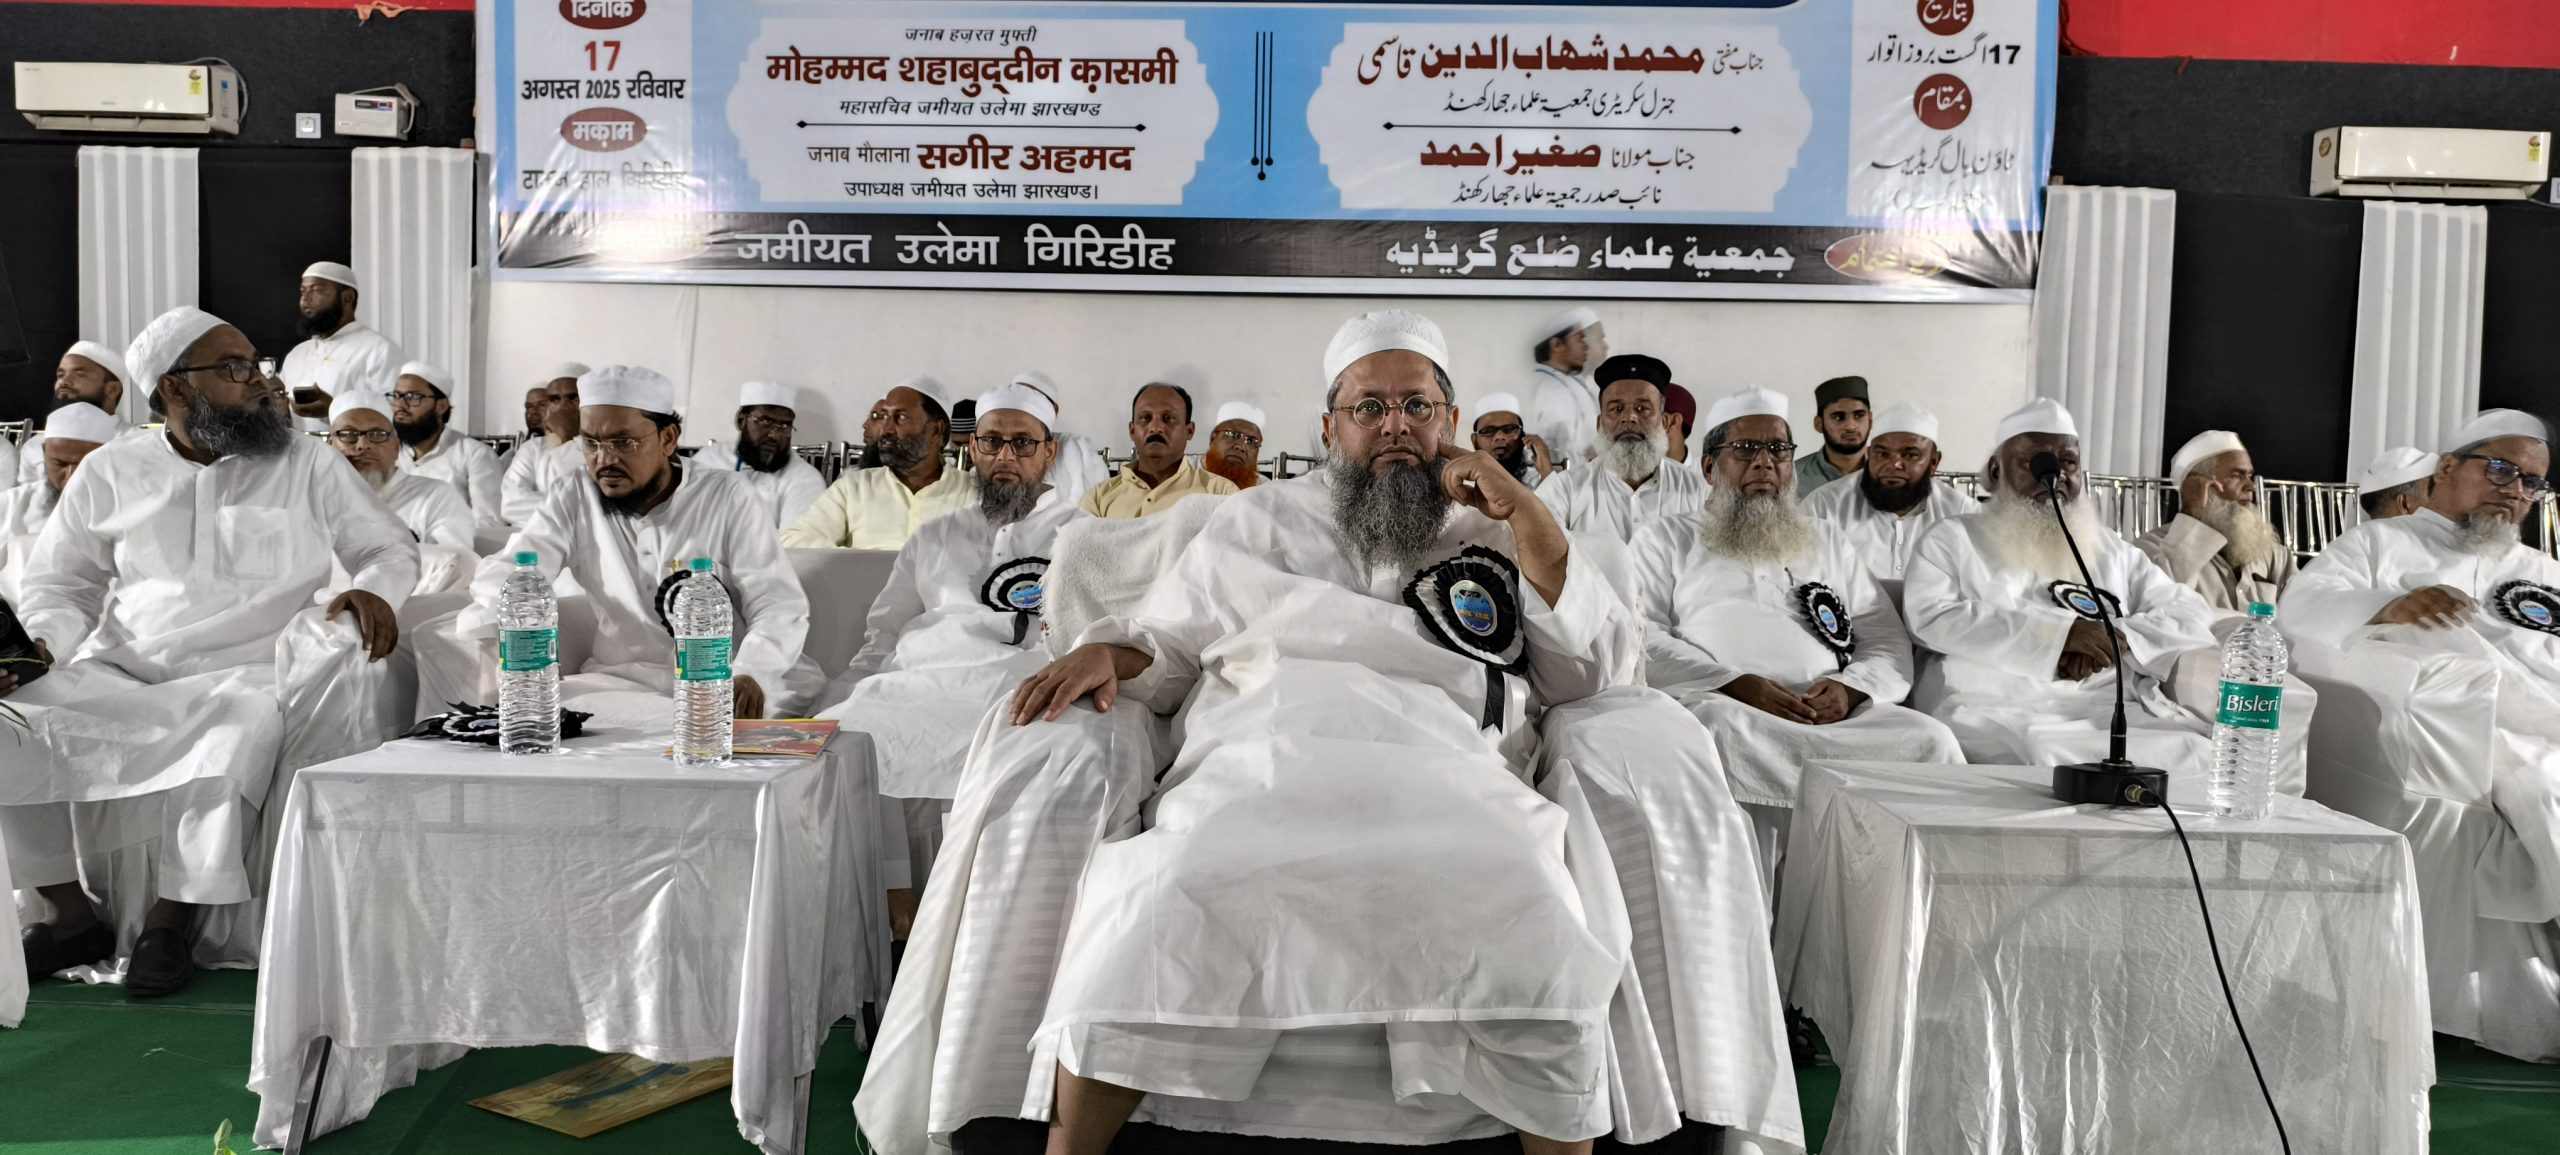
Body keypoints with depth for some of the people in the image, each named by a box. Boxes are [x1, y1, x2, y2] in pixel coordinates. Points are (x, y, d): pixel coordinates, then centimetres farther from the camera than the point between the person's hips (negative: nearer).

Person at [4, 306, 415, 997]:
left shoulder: (308, 466, 7)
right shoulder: (110, 472, 11)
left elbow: (389, 547, 10)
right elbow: (59, 582, 16)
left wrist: (373, 590, -14)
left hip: (246, 677, -2)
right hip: (116, 674, 3)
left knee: (239, 734, -35)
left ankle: (173, 921, -17)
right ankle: (72, 913, -4)